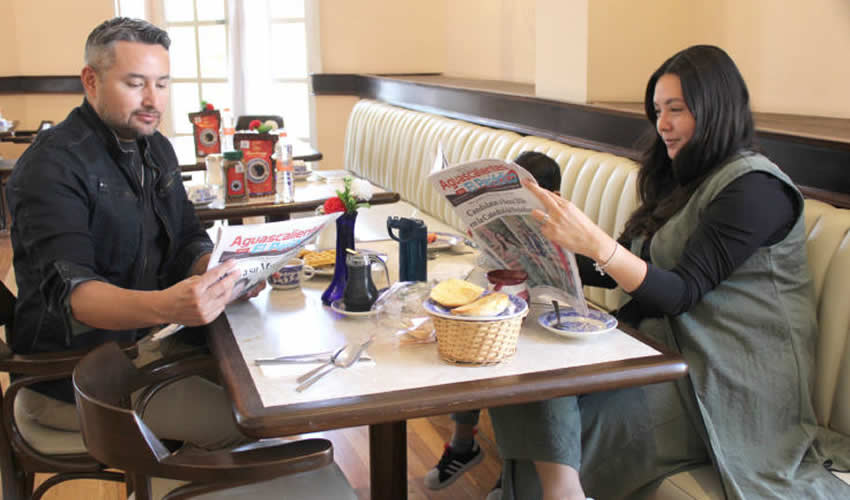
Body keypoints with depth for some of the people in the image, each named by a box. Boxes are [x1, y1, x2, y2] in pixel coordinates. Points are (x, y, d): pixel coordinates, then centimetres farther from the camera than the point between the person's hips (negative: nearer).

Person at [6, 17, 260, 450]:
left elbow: (188, 242, 9)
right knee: (242, 422, -16)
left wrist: (220, 271, -15)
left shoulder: (155, 149, 8)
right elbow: (69, 292, -30)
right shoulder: (52, 166, -19)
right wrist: (165, 306, -49)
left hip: (140, 340, 8)